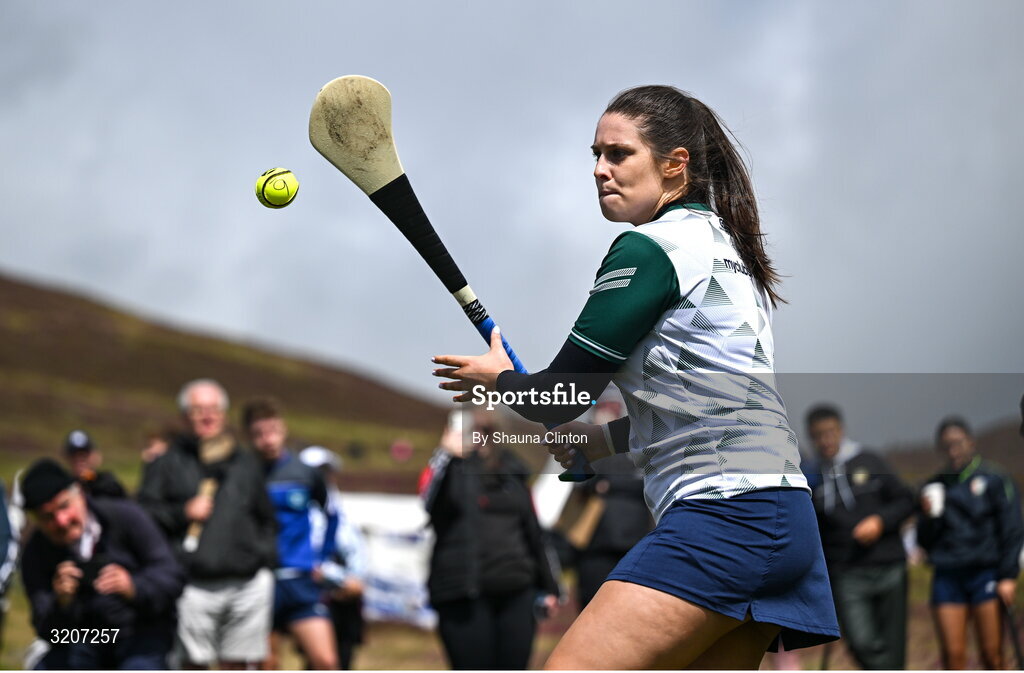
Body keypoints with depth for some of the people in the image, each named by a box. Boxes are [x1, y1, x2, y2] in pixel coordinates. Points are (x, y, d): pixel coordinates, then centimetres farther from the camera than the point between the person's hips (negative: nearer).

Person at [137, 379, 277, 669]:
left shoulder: (247, 463, 19)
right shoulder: (168, 464, 8)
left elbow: (266, 517, 25)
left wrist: (265, 556, 13)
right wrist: (183, 513, -10)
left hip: (247, 583, 3)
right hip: (193, 587, -3)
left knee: (236, 665, 3)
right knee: (194, 664, -6)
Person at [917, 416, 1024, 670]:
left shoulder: (995, 479, 3)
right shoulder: (934, 486, 13)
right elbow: (925, 542, 16)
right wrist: (929, 517, -3)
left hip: (985, 574, -3)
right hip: (947, 577, 3)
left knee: (991, 654, -4)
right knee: (953, 654, -4)